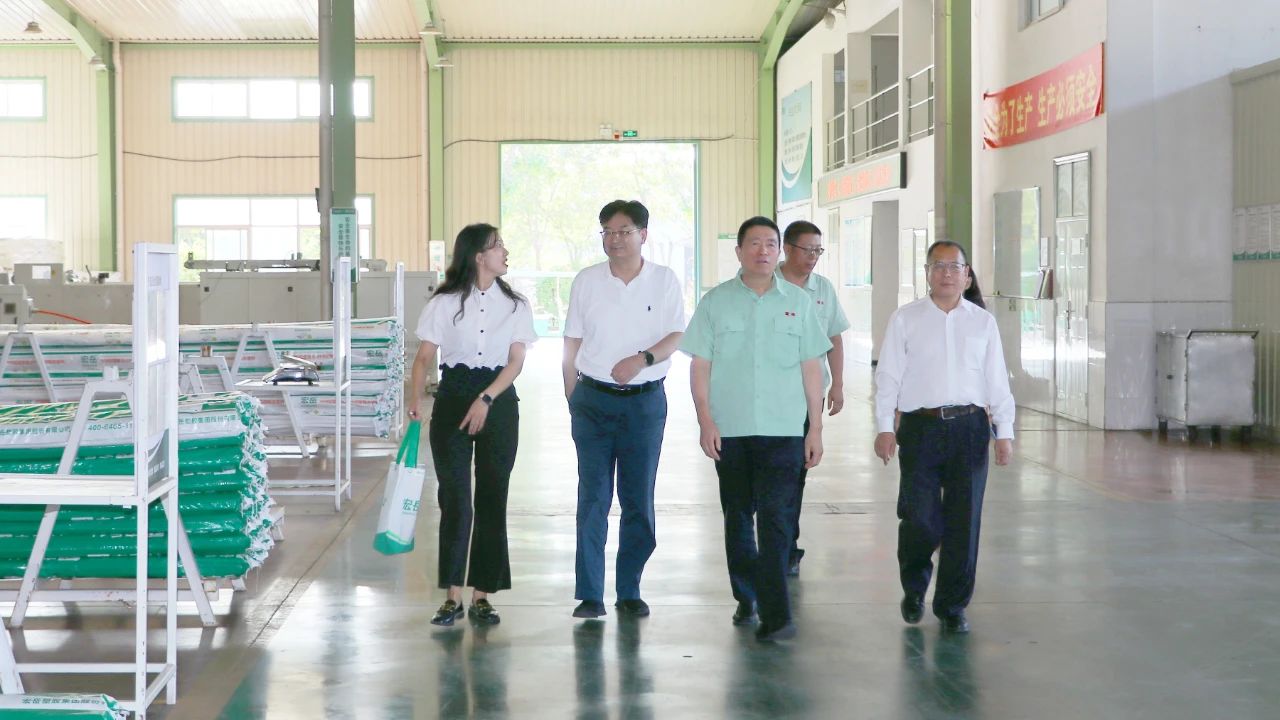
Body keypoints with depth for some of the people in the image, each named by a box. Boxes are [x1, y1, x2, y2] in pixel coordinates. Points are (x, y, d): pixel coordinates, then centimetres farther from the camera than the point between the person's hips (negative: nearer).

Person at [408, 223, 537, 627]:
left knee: (492, 499, 3)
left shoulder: (515, 305, 5)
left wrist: (486, 400, -16)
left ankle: (482, 594, 10)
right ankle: (453, 595, 4)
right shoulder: (444, 303, 1)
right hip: (453, 399, -1)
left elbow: (516, 361, -3)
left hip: (499, 401, 1)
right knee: (455, 498, -2)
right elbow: (425, 356, 1)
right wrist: (416, 399, -14)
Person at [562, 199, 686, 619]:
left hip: (646, 400, 0)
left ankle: (629, 591, 15)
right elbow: (572, 347, 8)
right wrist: (571, 401, 4)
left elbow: (676, 336, -2)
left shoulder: (664, 281, 3)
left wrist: (643, 358, -21)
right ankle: (589, 595, 0)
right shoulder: (586, 282, 5)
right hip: (594, 399, 0)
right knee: (592, 498, -3)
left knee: (639, 500, 5)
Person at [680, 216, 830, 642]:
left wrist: (816, 428, 5)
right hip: (729, 430, 1)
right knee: (737, 518, 11)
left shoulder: (798, 302, 6)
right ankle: (747, 599, 26)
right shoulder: (716, 301, 5)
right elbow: (700, 365, 4)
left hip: (783, 430, -1)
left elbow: (811, 368, 8)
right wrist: (705, 420, -6)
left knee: (776, 519, -10)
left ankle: (775, 615, -12)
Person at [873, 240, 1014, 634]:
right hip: (920, 426, -2)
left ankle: (952, 606, 16)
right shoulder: (905, 319, 6)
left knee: (964, 520, 2)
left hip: (970, 427, 2)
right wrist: (885, 427, -5)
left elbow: (997, 380, 11)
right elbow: (888, 376, 4)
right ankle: (914, 588, 20)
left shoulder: (983, 321, 12)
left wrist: (1004, 432, 4)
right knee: (919, 515, -9)